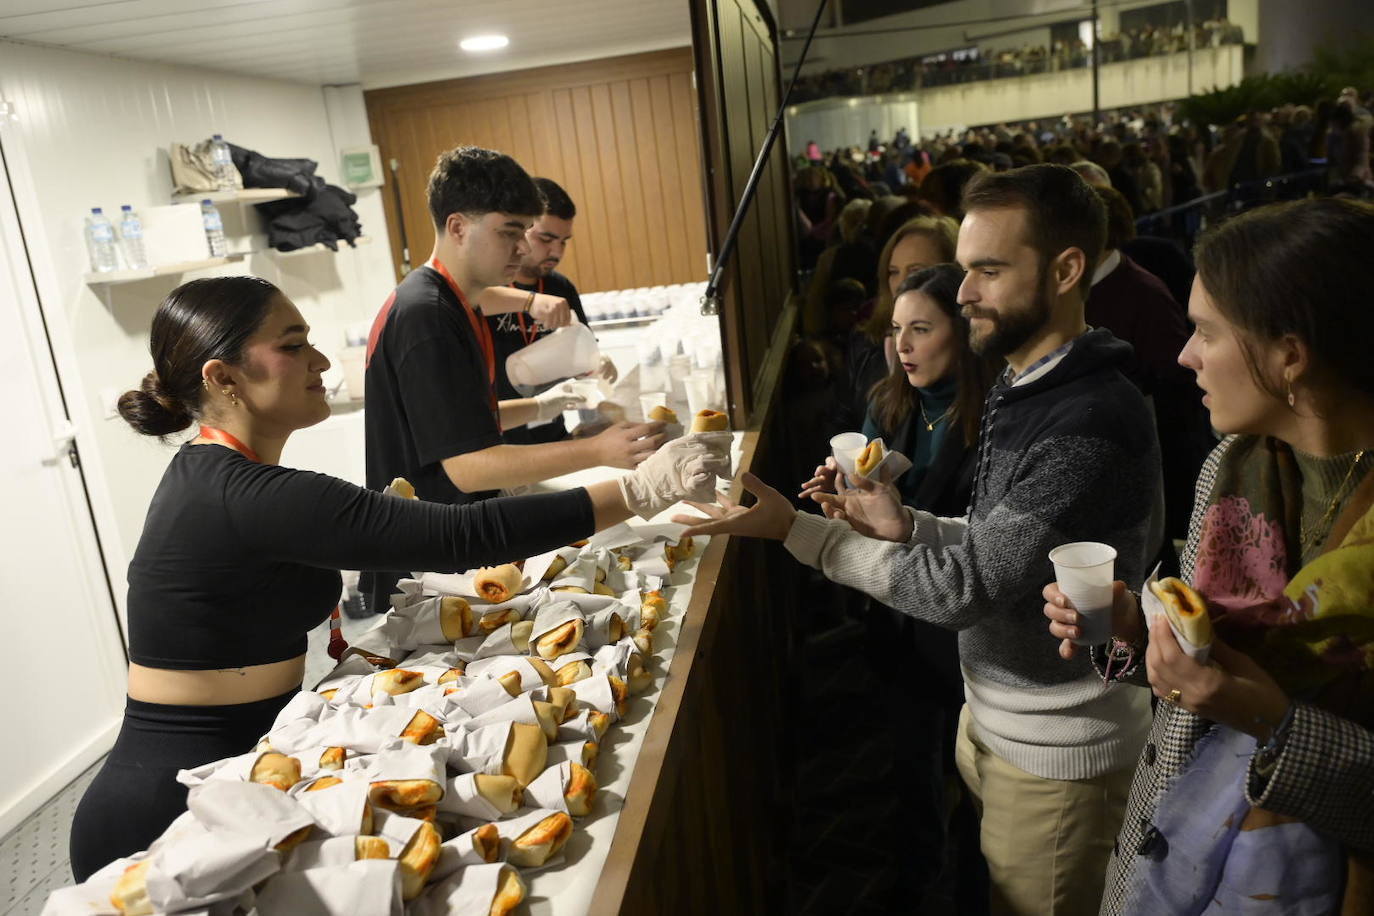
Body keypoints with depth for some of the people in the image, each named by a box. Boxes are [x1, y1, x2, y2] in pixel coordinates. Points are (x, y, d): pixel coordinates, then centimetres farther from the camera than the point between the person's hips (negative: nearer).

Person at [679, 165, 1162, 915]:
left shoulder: (1093, 424, -29)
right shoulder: (1021, 388, 3)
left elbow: (964, 586, -28)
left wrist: (793, 528, -24)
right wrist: (906, 527, -9)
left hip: (1053, 751, -8)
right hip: (991, 712, 8)